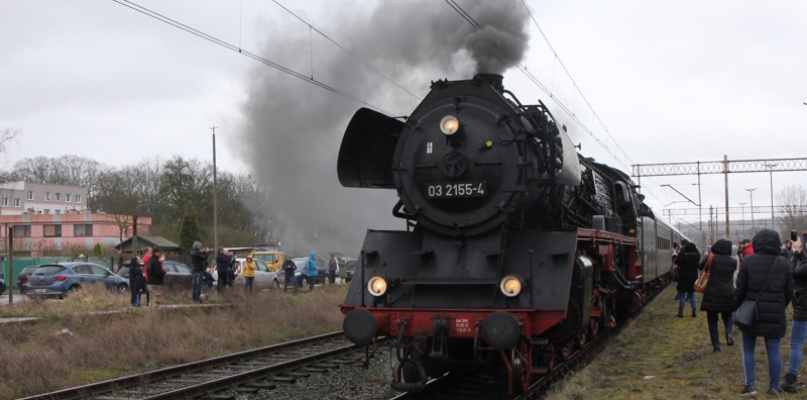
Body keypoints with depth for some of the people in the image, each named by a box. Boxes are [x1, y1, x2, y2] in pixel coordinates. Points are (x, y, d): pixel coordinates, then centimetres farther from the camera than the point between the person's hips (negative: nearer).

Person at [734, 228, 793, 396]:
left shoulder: (748, 261, -8)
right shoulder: (783, 264, 0)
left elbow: (740, 289, -7)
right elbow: (789, 291, 6)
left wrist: (737, 307, 7)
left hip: (751, 313, -2)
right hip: (775, 315, 2)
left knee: (748, 350, 10)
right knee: (773, 351, 8)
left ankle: (749, 385, 6)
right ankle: (774, 387, 12)